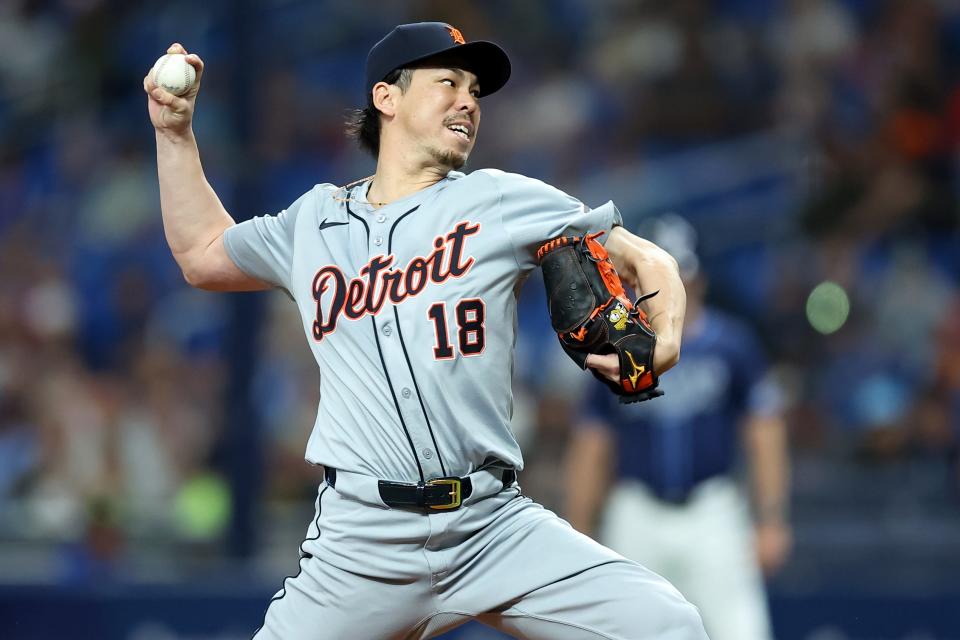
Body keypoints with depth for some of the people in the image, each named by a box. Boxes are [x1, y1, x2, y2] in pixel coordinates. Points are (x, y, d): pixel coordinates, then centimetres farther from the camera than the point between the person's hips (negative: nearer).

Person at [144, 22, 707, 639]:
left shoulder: (501, 200, 7)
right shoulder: (314, 219, 16)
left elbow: (644, 259, 7)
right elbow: (203, 255, 32)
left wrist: (663, 344, -13)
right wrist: (175, 131, 26)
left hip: (494, 523, -1)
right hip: (362, 542, 1)